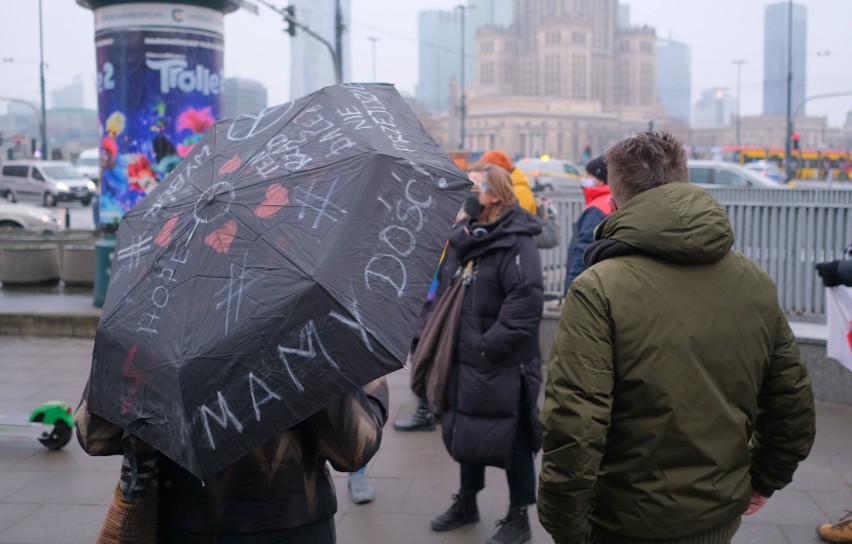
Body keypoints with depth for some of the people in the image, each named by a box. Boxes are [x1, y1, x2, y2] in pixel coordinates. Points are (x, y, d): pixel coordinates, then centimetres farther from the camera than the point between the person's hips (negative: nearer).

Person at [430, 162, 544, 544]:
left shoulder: (517, 244, -16)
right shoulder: (463, 237, 9)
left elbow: (526, 303, -25)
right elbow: (445, 289, 18)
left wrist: (487, 346, -24)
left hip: (504, 366, -8)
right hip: (465, 359, 8)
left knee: (511, 440, 5)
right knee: (466, 431, 20)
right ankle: (467, 501, 39)